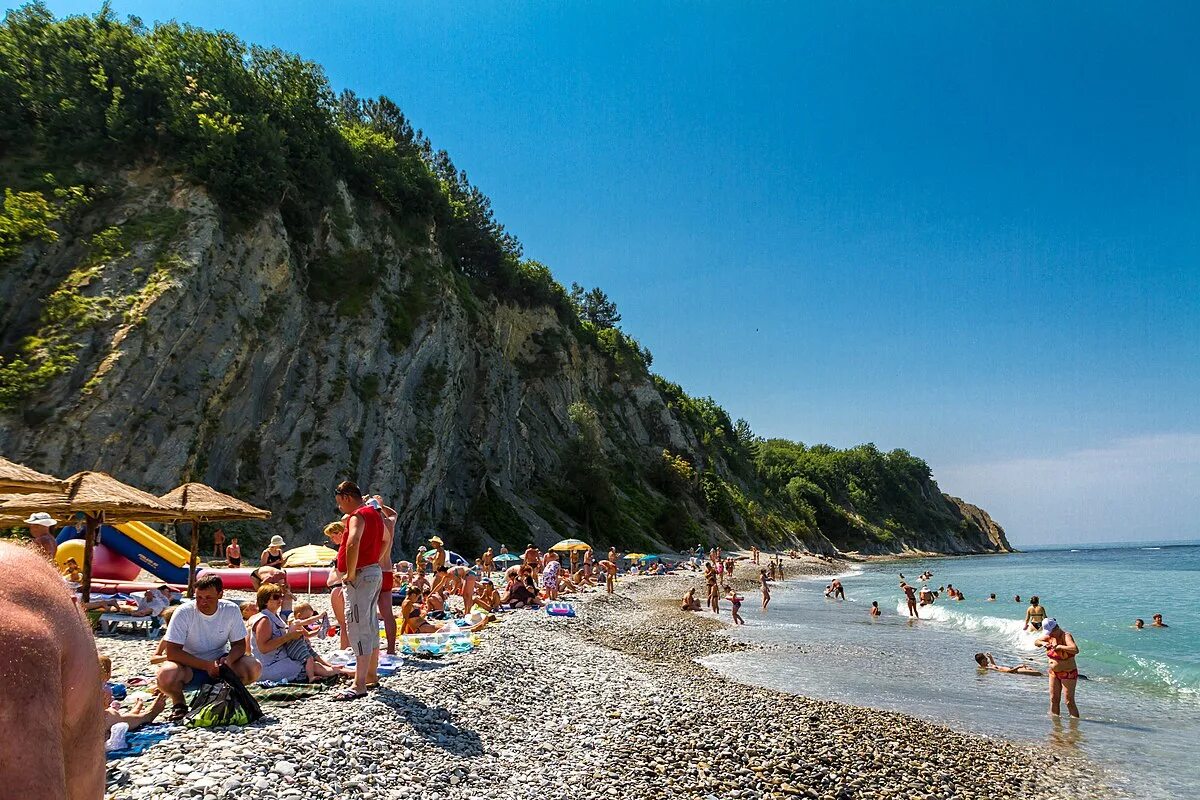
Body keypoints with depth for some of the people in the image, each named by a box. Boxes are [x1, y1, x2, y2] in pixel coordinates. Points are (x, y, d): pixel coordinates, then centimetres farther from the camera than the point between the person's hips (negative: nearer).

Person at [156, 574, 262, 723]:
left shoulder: (232, 610, -10)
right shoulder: (184, 612, -18)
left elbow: (239, 644, -3)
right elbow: (172, 652, -21)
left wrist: (228, 659, -26)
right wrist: (207, 665, -27)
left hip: (218, 663, 2)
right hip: (190, 667, -2)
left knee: (254, 667, -23)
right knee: (166, 675, -35)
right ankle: (179, 703, -1)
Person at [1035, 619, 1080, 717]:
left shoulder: (1066, 636, -20)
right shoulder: (1050, 636, 1)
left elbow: (1076, 650, -38)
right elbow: (1036, 642, 13)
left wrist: (1059, 646, -33)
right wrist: (1043, 643, -7)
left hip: (1068, 673, -7)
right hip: (1054, 673, 7)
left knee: (1069, 701, -7)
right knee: (1053, 699, 10)